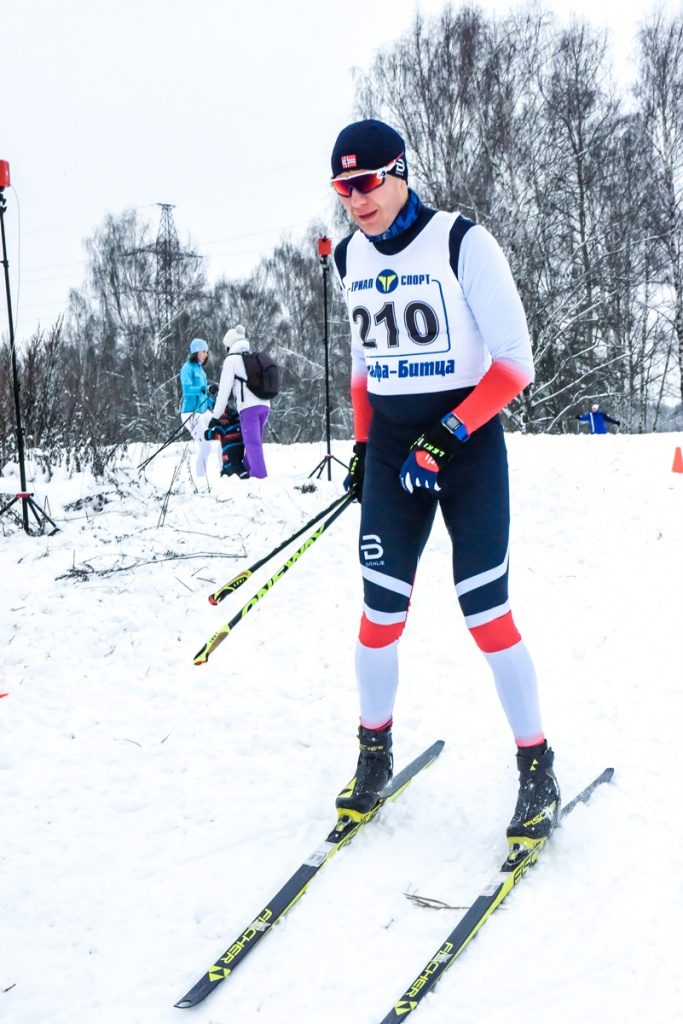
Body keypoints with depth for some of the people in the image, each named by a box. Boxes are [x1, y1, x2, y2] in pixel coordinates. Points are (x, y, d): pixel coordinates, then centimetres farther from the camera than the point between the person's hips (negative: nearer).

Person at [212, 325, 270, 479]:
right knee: (254, 443, 14)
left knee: (253, 444, -12)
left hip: (249, 407, -7)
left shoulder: (232, 359, 3)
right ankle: (248, 472, 19)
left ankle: (260, 478, -22)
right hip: (264, 405, 7)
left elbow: (225, 389, 1)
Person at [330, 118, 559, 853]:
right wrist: (362, 444, 14)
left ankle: (538, 771, 10)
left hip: (468, 441, -4)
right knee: (380, 608, 2)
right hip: (391, 444, 5)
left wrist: (446, 438, -19)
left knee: (485, 612, -7)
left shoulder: (462, 243, -11)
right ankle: (374, 754, 23)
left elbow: (514, 362, -13)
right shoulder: (351, 258, 8)